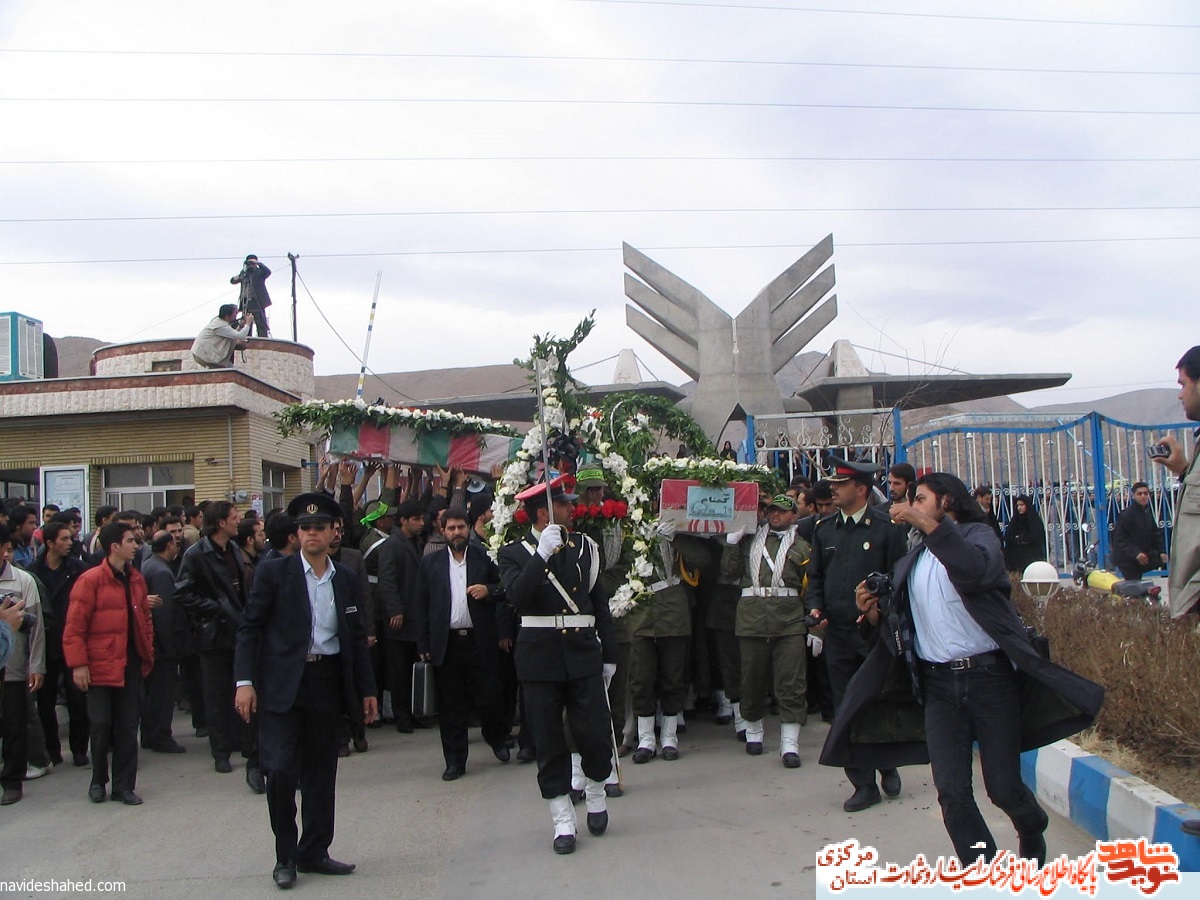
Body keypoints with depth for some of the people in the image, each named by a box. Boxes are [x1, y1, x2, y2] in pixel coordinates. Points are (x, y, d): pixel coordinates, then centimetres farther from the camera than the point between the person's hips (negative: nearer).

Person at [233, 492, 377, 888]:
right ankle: (285, 855, 10)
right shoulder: (274, 572, -1)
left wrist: (367, 690, 13)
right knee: (281, 768, -9)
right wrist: (245, 681, -11)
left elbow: (357, 639, 15)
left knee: (322, 772, 9)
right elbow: (250, 628, -3)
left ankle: (314, 852, 24)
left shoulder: (346, 581, 10)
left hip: (327, 681, 4)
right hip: (282, 684, -4)